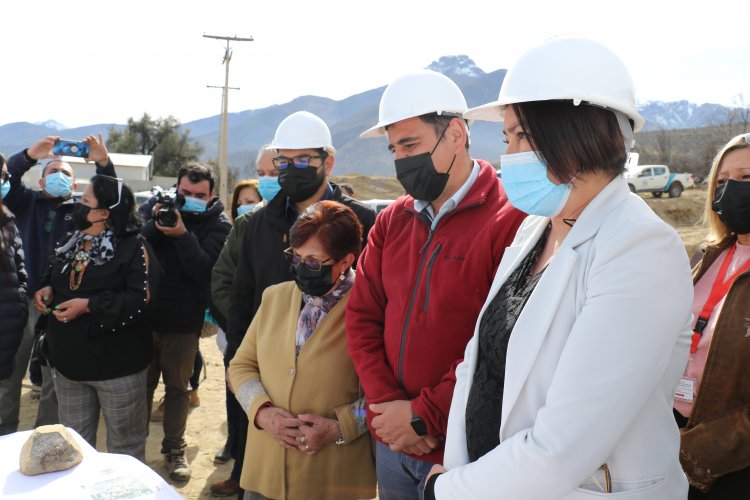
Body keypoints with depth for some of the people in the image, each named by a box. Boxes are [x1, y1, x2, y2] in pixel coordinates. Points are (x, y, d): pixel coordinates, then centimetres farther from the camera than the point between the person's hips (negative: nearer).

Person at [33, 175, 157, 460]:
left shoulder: (133, 248, -15)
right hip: (68, 360, 7)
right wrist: (46, 289, 1)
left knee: (125, 443, 9)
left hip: (117, 364, -7)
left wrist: (89, 305, -23)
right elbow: (52, 276, 24)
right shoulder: (69, 243, 9)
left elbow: (141, 299, -20)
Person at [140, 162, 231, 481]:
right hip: (144, 313, 2)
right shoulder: (156, 205, 0)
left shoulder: (217, 224, -8)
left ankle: (174, 449, 27)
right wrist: (154, 224, -25)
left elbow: (204, 270, -20)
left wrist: (182, 234, -30)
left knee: (177, 387, 12)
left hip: (184, 321, -2)